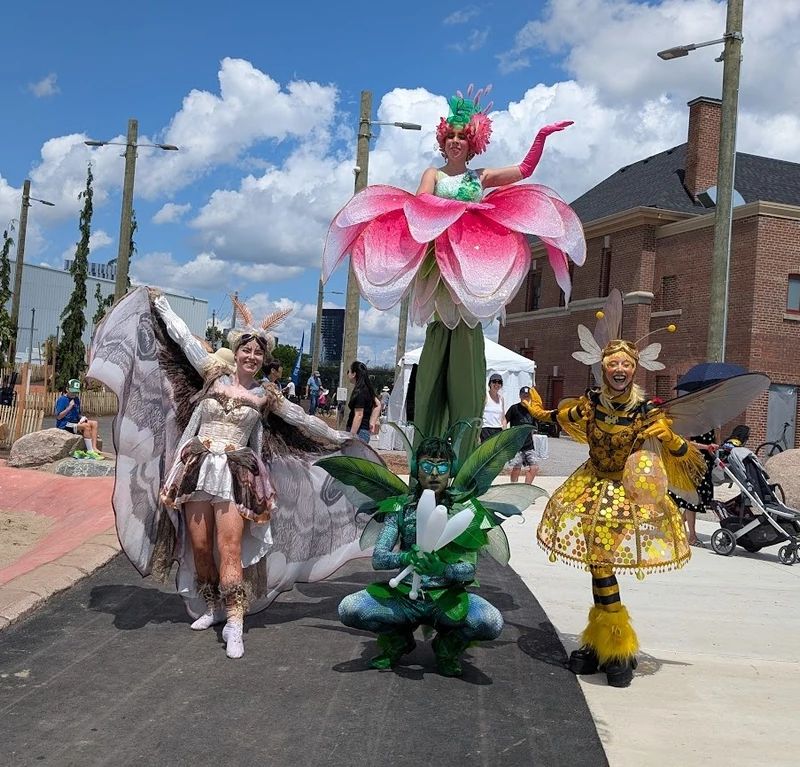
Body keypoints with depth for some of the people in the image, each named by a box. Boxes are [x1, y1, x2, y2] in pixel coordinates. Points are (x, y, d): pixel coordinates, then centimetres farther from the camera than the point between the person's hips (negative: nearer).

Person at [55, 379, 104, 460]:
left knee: (94, 423, -11)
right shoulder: (62, 400, -7)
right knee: (86, 426, -30)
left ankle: (94, 448, -25)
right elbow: (58, 417, -13)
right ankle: (90, 452, -34)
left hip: (75, 422, 8)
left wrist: (82, 417, 3)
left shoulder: (76, 399, 16)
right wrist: (69, 407, -19)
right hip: (64, 425, -8)